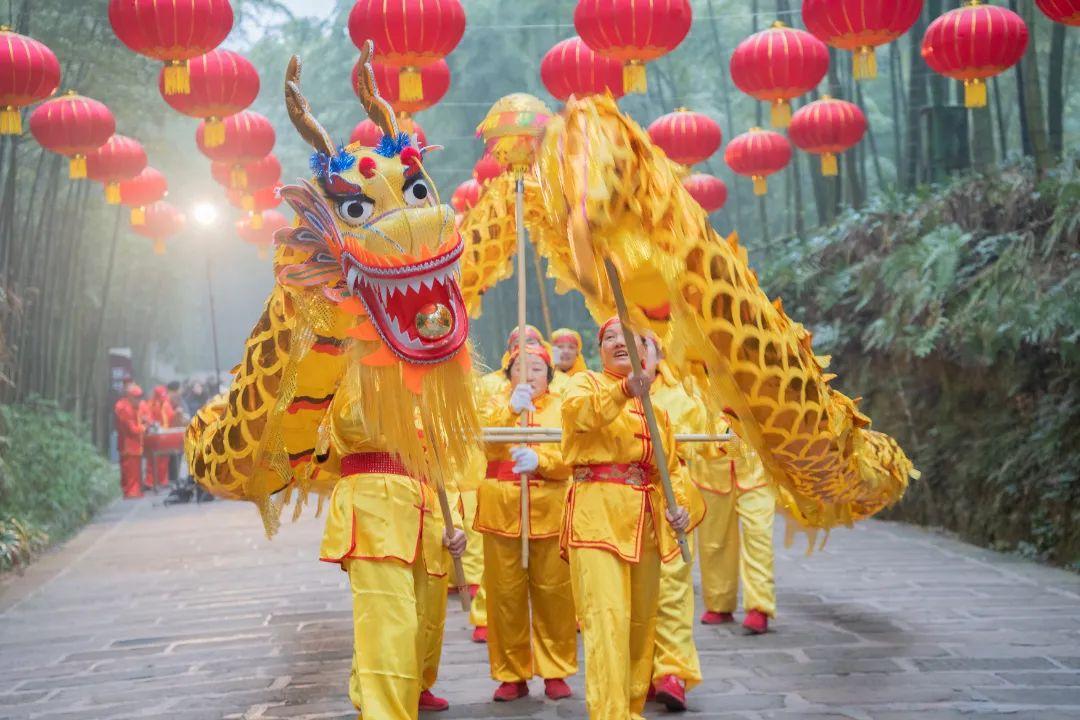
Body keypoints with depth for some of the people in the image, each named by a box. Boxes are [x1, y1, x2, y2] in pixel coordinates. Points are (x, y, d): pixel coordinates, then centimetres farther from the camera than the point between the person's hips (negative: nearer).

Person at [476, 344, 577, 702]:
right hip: (502, 509, 1)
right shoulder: (496, 404, 12)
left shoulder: (562, 408, 9)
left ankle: (555, 671, 12)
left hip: (551, 510, -1)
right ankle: (511, 675, 11)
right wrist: (511, 409, -20)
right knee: (505, 593, 1)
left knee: (553, 592, -1)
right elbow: (483, 442, -8)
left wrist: (540, 460, -22)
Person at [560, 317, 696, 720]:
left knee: (642, 619, 10)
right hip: (598, 510, -6)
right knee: (607, 616, -16)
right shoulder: (587, 383, 3)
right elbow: (578, 412, -22)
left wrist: (675, 505, 3)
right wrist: (625, 390, -40)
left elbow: (669, 465, 24)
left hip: (646, 517, 6)